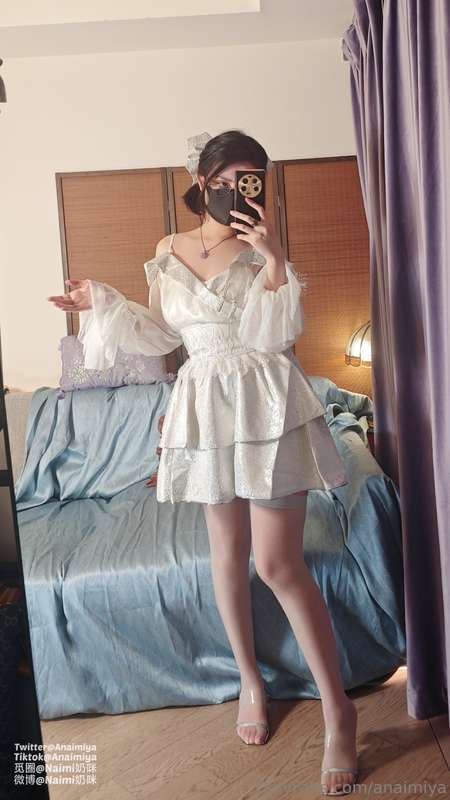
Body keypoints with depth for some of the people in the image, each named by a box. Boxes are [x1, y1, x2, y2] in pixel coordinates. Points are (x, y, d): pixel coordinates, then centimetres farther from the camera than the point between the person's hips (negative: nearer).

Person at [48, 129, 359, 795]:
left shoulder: (263, 249, -1)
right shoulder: (169, 252, 9)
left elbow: (279, 334, -11)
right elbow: (161, 335, 15)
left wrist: (274, 257, -18)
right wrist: (104, 303, 7)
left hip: (270, 407, -3)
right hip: (206, 407, 4)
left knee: (278, 563, -6)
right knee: (228, 553, 12)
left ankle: (338, 708, 13)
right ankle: (250, 679, 35)